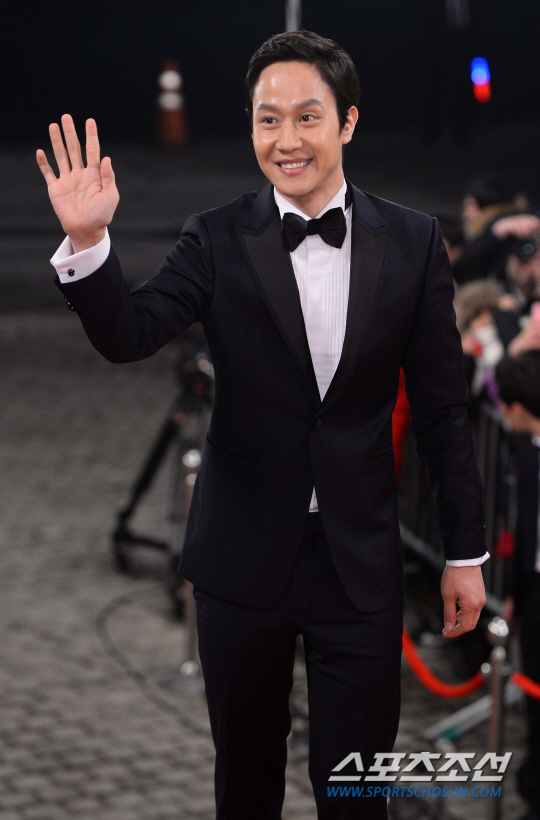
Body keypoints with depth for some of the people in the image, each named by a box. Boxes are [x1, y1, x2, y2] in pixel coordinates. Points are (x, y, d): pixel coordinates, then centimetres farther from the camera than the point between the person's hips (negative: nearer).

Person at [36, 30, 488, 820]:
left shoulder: (413, 242, -2)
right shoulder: (218, 239, -3)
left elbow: (442, 406, 2)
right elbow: (130, 336, -16)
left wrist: (466, 550, 4)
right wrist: (87, 243, -33)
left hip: (360, 557, 0)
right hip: (244, 550, 0)